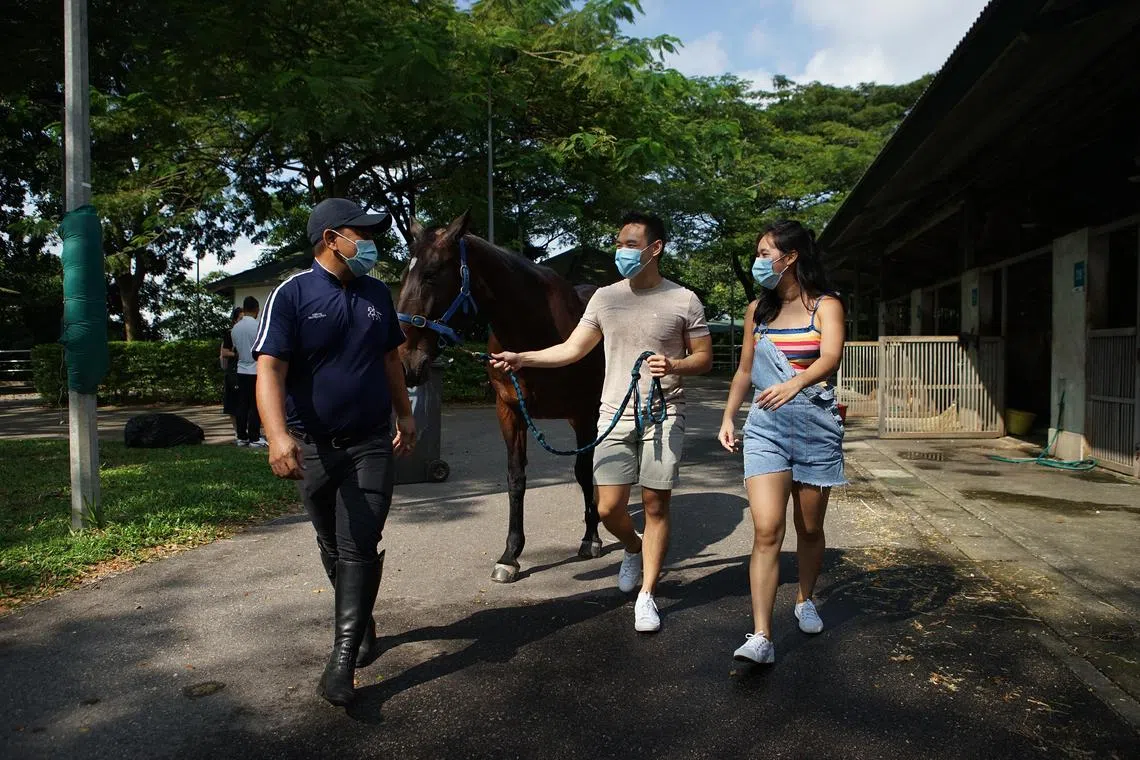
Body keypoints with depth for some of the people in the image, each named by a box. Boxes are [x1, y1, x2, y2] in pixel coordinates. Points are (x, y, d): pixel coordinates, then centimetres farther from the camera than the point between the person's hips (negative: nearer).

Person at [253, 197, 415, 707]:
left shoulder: (377, 294, 5)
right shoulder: (292, 295, -10)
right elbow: (269, 369, -19)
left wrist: (405, 414, 17)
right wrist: (278, 434, -33)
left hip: (371, 443, 2)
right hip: (314, 447, -1)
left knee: (360, 547, -6)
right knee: (332, 546, 15)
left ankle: (343, 658, 1)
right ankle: (361, 621, 37)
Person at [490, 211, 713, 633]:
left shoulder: (683, 301, -2)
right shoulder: (605, 297, 6)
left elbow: (704, 357, 2)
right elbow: (572, 349, 7)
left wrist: (674, 366, -18)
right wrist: (522, 358, -4)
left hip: (663, 416, -2)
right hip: (615, 415, 3)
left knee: (655, 506, 3)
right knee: (608, 508, 2)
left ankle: (646, 595, 17)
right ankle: (634, 549, 36)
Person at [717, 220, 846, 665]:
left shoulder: (825, 305, -1)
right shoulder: (757, 311, 12)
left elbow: (831, 357, -20)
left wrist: (796, 382, -39)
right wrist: (728, 418, 10)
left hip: (815, 426, -2)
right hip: (765, 426, 2)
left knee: (809, 528, 11)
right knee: (766, 530, -10)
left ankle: (805, 601, 37)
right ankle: (761, 637, -11)